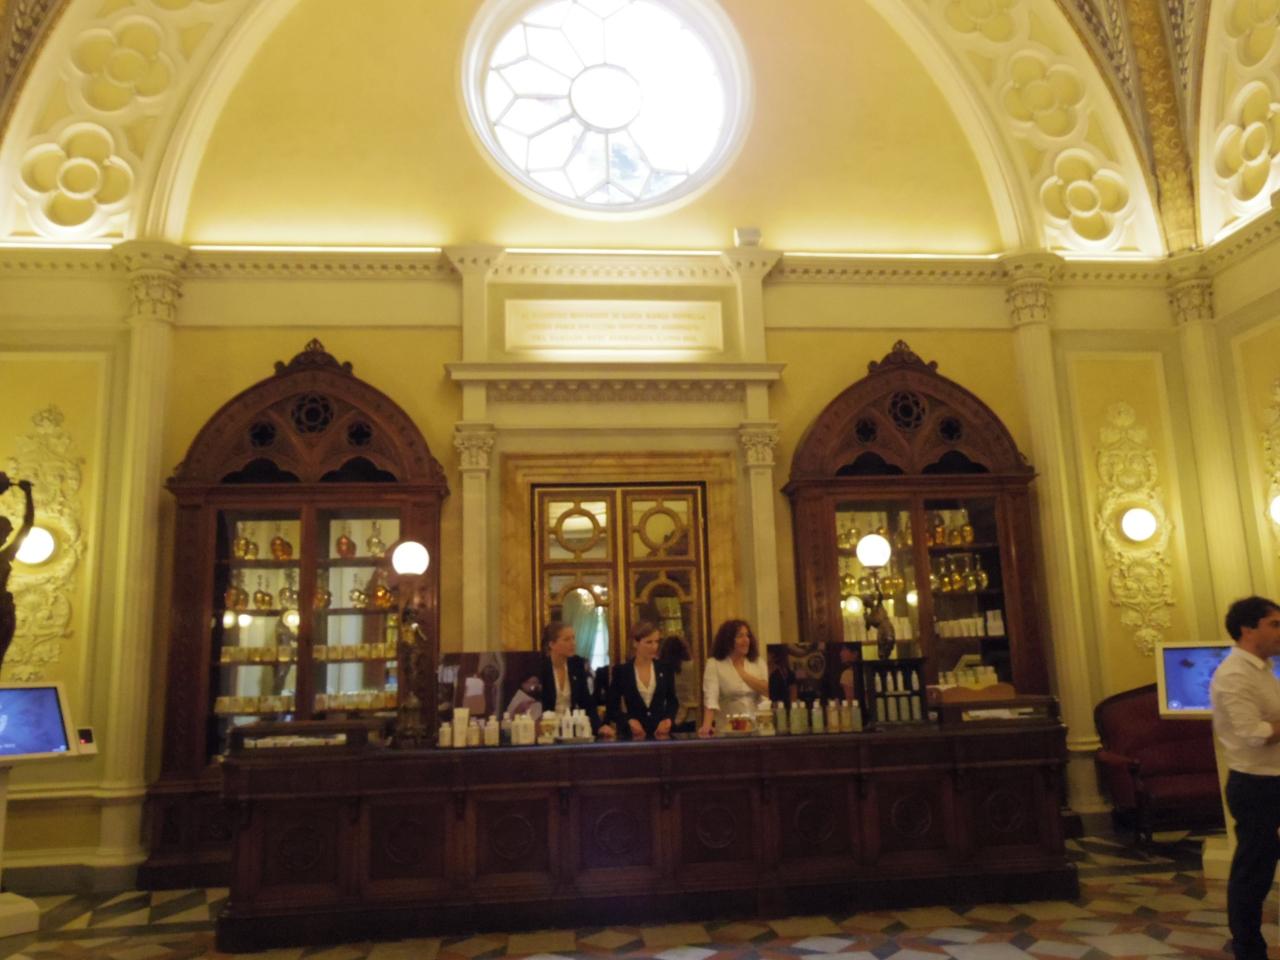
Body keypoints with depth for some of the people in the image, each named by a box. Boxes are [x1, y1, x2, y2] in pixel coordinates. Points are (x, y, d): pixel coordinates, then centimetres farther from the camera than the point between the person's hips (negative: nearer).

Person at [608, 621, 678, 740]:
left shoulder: (665, 669, 4)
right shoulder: (621, 671, -2)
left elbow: (672, 701, 12)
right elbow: (612, 707, 1)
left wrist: (668, 719, -5)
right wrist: (629, 720, -14)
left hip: (661, 733, 2)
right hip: (632, 735, -2)